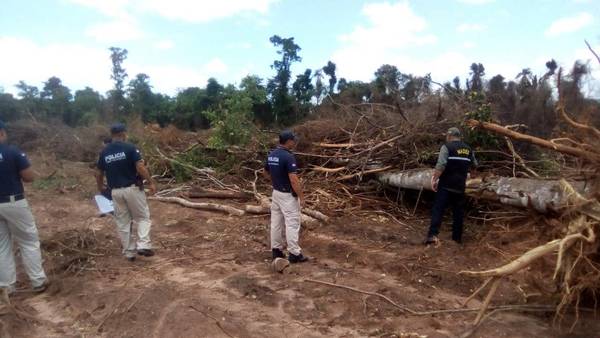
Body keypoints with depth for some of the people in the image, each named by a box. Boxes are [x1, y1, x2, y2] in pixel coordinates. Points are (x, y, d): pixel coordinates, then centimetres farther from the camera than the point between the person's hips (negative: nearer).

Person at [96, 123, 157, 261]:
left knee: (123, 222, 12)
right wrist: (151, 182, -8)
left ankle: (129, 252, 18)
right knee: (143, 217, 10)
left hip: (115, 191, 4)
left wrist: (100, 187, 30)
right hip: (132, 188, -4)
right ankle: (143, 245, -4)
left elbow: (99, 173, 13)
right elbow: (140, 167, -16)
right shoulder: (130, 147, -9)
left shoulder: (104, 152, 6)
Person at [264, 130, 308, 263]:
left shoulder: (271, 155, 4)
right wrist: (301, 196, -14)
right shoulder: (288, 157, -22)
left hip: (276, 192, 8)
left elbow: (266, 173, 17)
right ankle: (294, 253, 6)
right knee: (292, 224, 0)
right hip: (288, 195, -8)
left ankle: (276, 249, 22)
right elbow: (294, 180, -24)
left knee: (276, 222, 13)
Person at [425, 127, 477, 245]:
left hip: (446, 185, -5)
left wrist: (434, 179, -11)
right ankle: (457, 237, 19)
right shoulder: (468, 149, 13)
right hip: (460, 186, 5)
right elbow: (475, 165, 22)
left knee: (438, 210, -8)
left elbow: (441, 165, -18)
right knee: (458, 212, 13)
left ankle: (432, 235, -20)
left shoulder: (446, 147, -6)